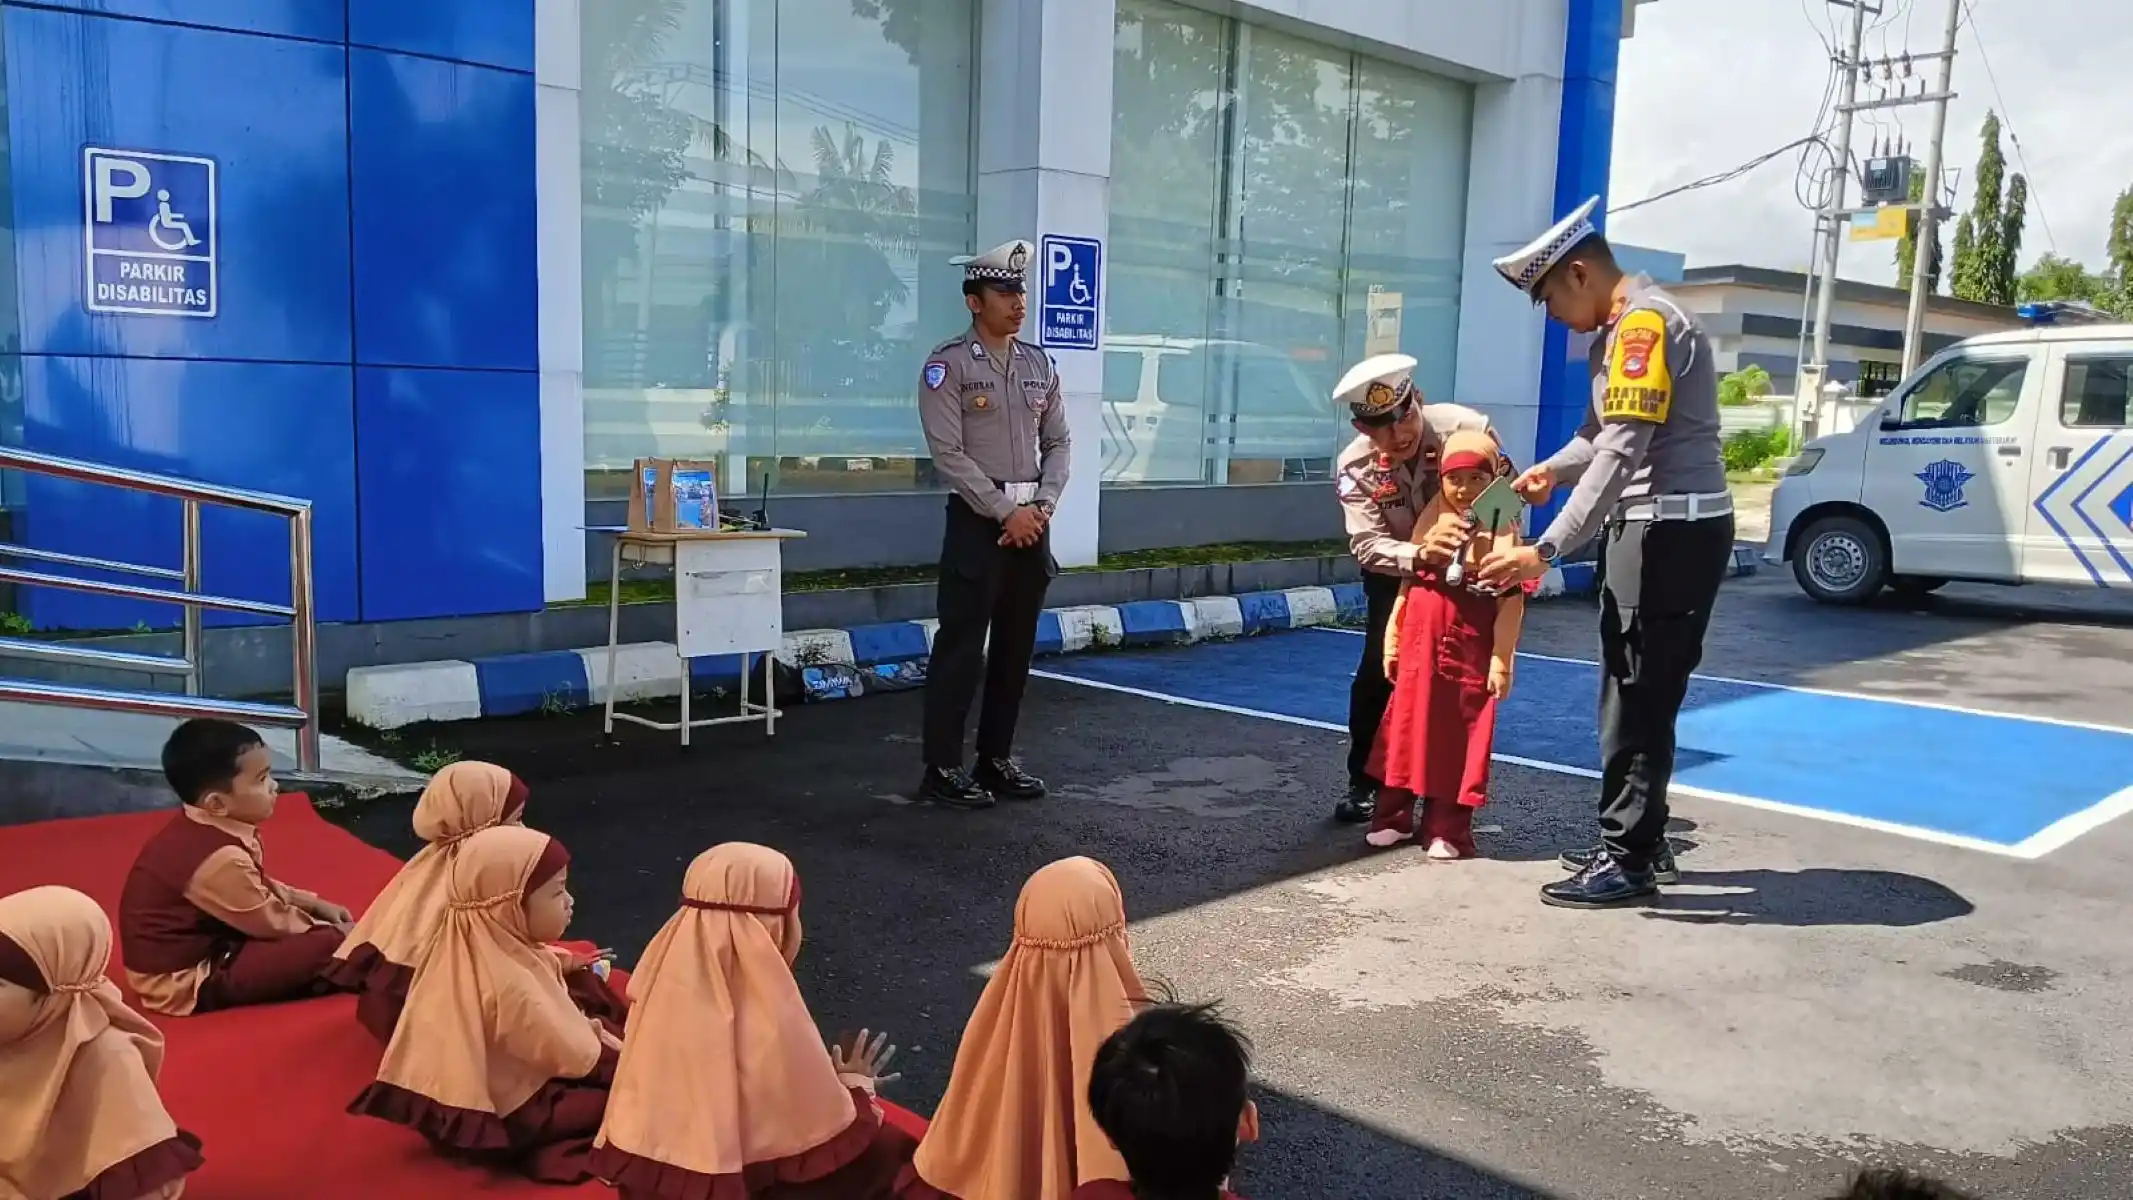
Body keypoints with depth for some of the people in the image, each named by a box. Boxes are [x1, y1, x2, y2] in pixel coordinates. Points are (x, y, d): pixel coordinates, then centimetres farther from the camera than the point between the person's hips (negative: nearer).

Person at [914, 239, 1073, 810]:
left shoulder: (1040, 364, 11)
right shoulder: (948, 364, -8)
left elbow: (1058, 442, 12)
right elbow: (948, 453, -13)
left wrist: (1043, 505, -4)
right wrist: (1006, 512, -15)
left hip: (1032, 520, 6)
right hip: (978, 519, -6)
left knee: (1016, 646, 10)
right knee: (961, 646, -4)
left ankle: (996, 758, 21)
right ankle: (943, 769, 3)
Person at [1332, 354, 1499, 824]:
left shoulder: (1467, 429, -30)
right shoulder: (1354, 467, -26)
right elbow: (1366, 546, -32)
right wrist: (1420, 554, -52)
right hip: (1397, 572, 1)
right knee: (1379, 670, -5)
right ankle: (1365, 782, 13)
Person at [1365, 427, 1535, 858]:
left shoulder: (1503, 531, -8)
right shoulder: (1432, 520, 6)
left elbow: (1512, 601, -10)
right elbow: (1407, 582, 9)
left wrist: (1501, 660, -13)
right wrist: (1393, 639, 7)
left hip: (1470, 652, -4)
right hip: (1420, 644, 4)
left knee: (1460, 738, 5)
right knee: (1407, 727, 11)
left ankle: (1448, 830, 14)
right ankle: (1393, 816, 24)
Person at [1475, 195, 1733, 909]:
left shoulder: (1646, 323, -17)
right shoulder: (1619, 333, 16)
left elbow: (1623, 454, -26)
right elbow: (1604, 435, 23)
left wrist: (1547, 551, -28)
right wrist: (1550, 471, 5)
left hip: (1674, 532, -10)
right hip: (1651, 529, 10)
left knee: (1640, 698, -5)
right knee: (1631, 691, 14)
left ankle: (1628, 862, 2)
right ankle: (1636, 841, 24)